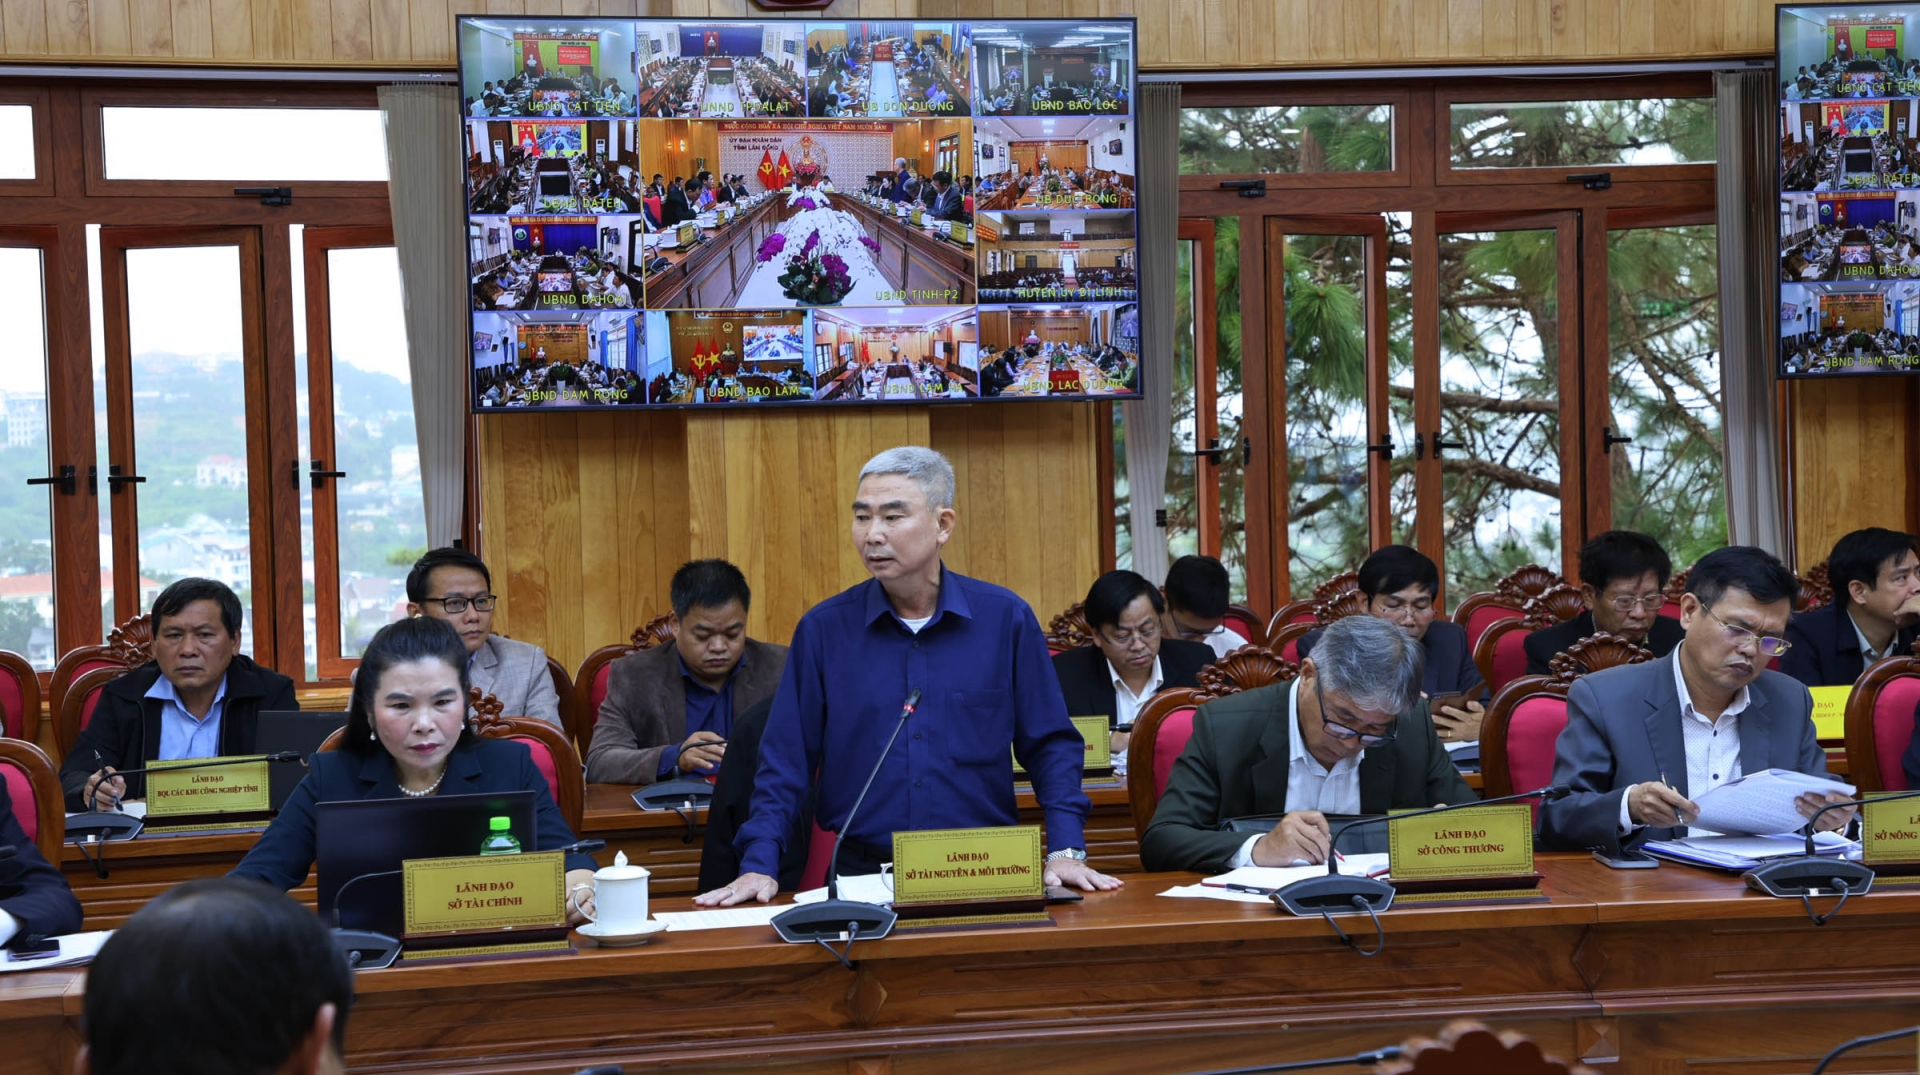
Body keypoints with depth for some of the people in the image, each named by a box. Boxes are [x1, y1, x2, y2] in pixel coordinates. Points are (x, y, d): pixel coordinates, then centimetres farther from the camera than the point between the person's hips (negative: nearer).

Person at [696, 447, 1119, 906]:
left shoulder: (1005, 619, 4)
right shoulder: (823, 628, 4)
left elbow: (1050, 747, 7)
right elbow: (785, 762, 5)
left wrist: (1066, 851, -4)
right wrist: (759, 866, -6)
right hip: (860, 878, 0)